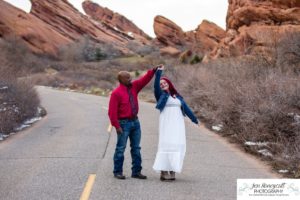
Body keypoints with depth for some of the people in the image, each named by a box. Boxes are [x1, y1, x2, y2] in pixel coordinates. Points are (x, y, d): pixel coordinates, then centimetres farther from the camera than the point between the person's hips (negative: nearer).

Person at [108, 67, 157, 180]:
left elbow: (145, 80, 3)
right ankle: (117, 172, 10)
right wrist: (117, 126, -16)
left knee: (136, 148, 9)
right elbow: (112, 111, -13)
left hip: (135, 121, 7)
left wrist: (153, 70, -13)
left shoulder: (134, 86, 8)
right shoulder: (116, 93, -11)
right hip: (124, 123, -7)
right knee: (120, 148, 0)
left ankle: (136, 171, 16)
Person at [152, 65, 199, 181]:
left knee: (177, 145, -1)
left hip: (178, 124, 4)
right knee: (166, 145, -9)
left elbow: (185, 108, 22)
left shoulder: (177, 96, 18)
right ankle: (163, 171, -10)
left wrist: (194, 119, 23)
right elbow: (156, 86, -10)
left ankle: (172, 171, 1)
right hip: (166, 124, -4)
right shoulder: (161, 95, 7)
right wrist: (159, 72, -17)